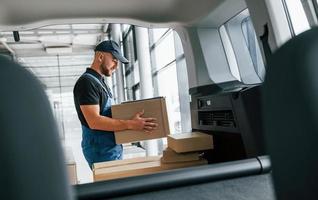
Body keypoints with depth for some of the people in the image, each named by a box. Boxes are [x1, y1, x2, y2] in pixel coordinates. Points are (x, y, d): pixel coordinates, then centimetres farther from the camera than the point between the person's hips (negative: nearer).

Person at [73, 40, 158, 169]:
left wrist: (129, 119, 8)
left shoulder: (99, 81, 16)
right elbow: (94, 121, -24)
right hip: (101, 149, -9)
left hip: (112, 147, 9)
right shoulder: (86, 82, -15)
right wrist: (130, 124, -27)